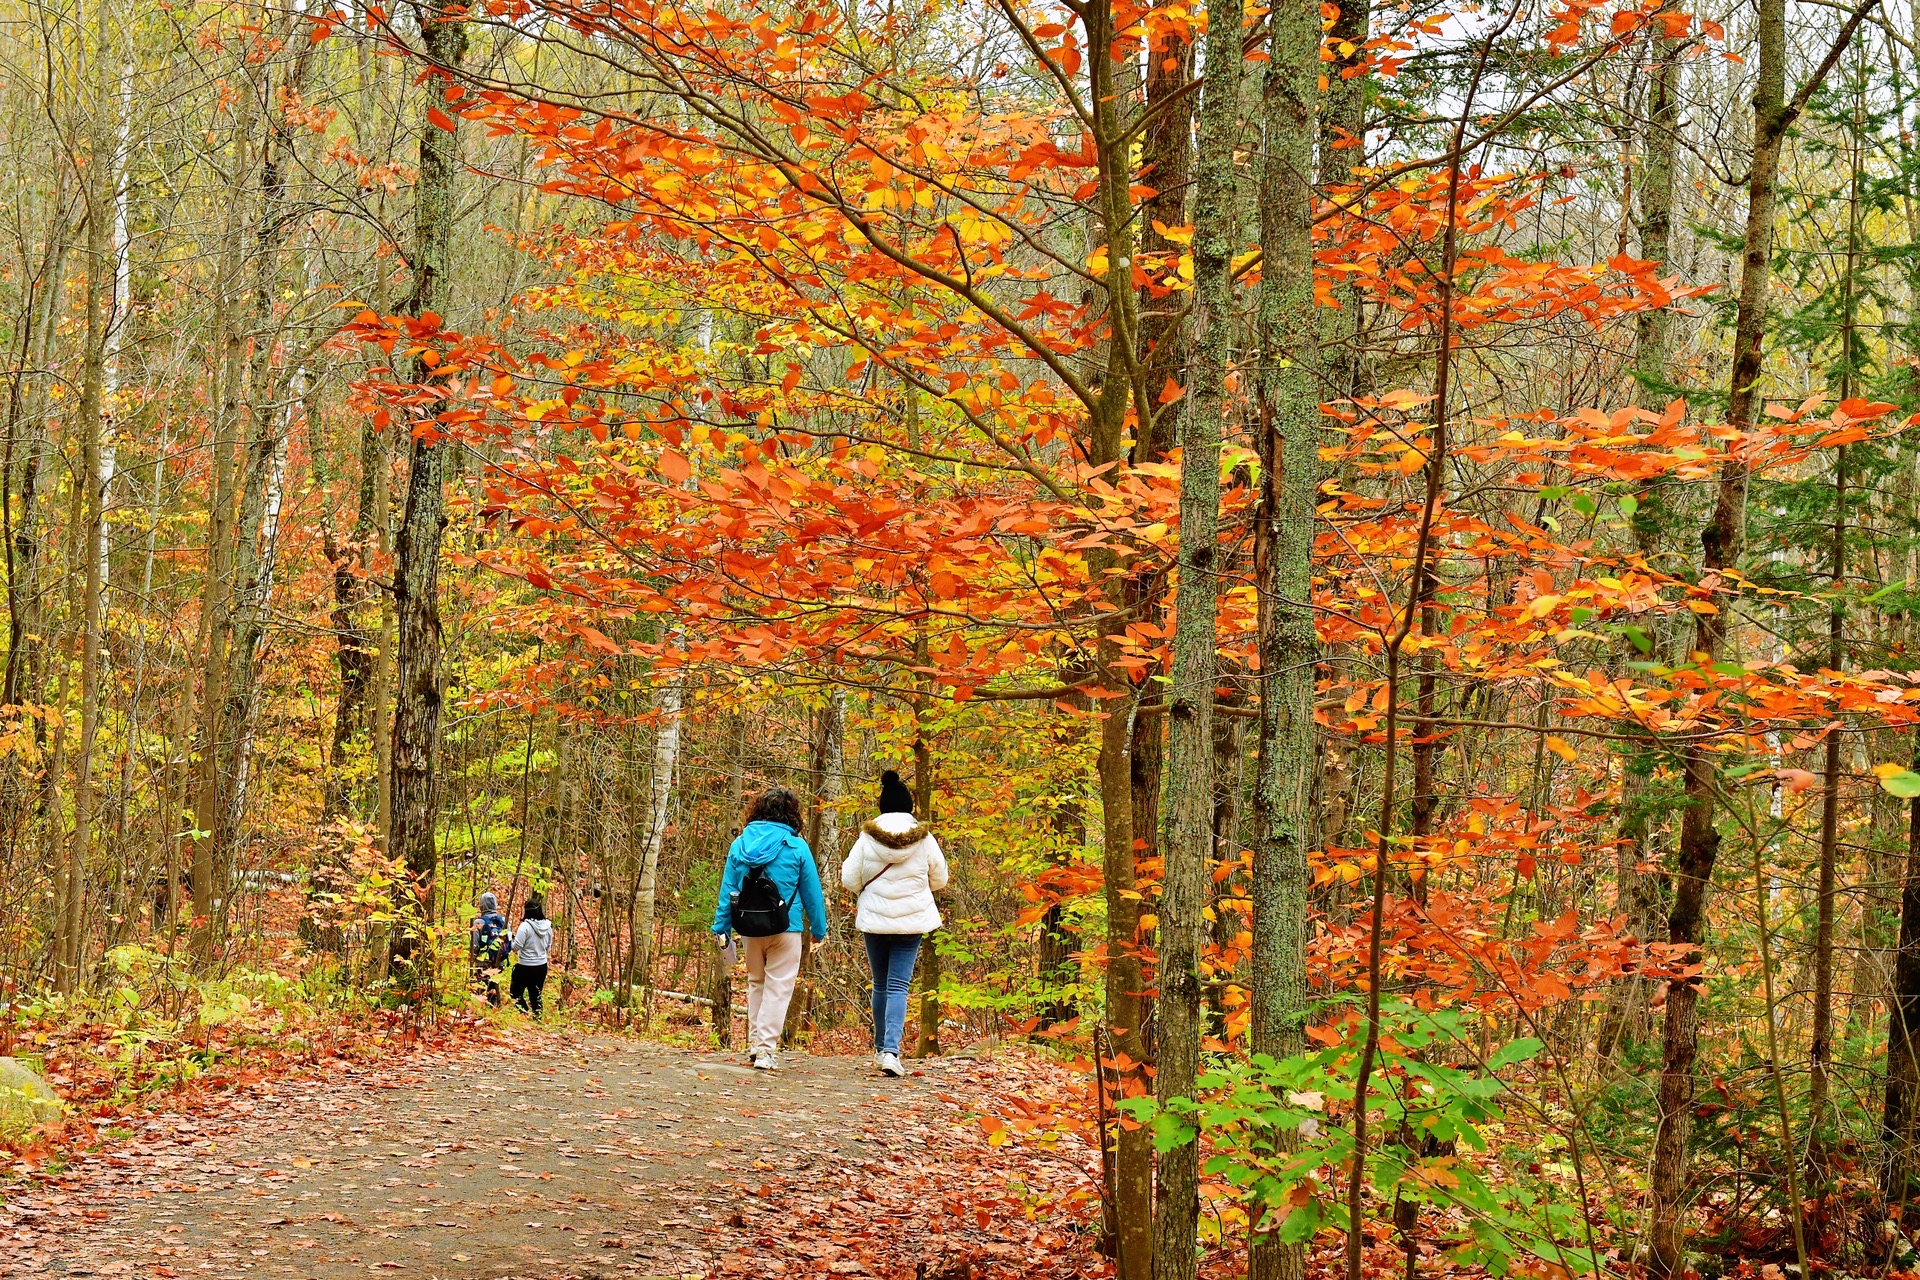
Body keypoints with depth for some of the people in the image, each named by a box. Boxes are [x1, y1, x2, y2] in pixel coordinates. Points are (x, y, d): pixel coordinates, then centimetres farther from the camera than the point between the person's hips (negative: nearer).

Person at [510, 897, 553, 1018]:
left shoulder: (525, 926, -20)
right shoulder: (547, 926, -1)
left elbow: (516, 947, -18)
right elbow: (549, 946, 10)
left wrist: (514, 936, -1)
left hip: (525, 967, -6)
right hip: (542, 966, 6)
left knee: (516, 994, 10)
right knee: (536, 996, 17)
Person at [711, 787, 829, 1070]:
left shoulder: (740, 845, 2)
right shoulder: (796, 847, -6)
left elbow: (727, 889, 3)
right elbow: (812, 892, 0)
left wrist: (721, 927, 8)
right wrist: (819, 929, 9)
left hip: (750, 929, 4)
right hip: (786, 929, -4)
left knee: (756, 983, 19)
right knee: (778, 987, 0)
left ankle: (755, 1042, 22)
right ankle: (766, 1049, -5)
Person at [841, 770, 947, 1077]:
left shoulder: (867, 838, -6)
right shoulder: (925, 840, -5)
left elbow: (849, 880, -3)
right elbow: (940, 880, 6)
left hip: (874, 921, 1)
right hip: (911, 922, -1)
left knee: (880, 985, 15)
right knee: (898, 986, -2)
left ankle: (880, 1048, 25)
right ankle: (891, 1050, -18)